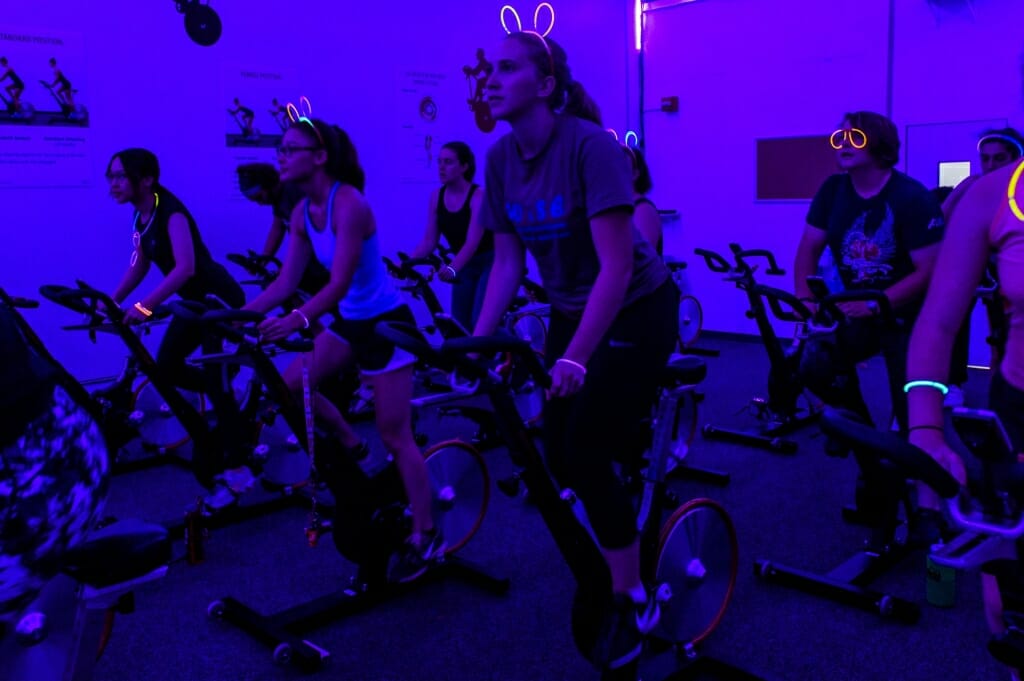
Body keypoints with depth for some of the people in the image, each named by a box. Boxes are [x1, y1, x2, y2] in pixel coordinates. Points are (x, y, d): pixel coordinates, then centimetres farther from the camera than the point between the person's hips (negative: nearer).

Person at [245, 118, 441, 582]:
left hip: (386, 323, -8)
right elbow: (286, 280, -1)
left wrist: (297, 321, -43)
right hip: (350, 321, 8)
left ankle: (425, 536, 9)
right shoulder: (303, 212, 0)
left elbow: (339, 284, -31)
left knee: (394, 435, -4)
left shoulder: (349, 204, -23)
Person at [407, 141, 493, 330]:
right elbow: (429, 240, -6)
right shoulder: (436, 196, -8)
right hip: (464, 266, 5)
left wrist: (452, 269, -50)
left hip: (489, 263, -5)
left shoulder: (478, 196, -22)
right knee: (460, 324, 4)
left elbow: (472, 242, -33)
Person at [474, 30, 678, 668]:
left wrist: (576, 356, -33)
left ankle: (633, 601, 11)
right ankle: (610, 558, 35)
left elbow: (616, 265, -28)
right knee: (559, 456, 7)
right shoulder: (501, 159, -5)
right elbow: (508, 261, 1)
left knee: (588, 456, -10)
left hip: (637, 311, -6)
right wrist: (477, 341, -7)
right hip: (572, 311, 6)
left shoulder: (589, 145, -25)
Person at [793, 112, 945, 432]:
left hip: (907, 316, -4)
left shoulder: (912, 198, -19)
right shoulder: (833, 190, -4)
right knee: (814, 365, -15)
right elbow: (809, 248, -1)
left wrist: (874, 305, -31)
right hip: (855, 311, 4)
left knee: (910, 402, -7)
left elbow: (928, 270, -22)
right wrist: (804, 296, -18)